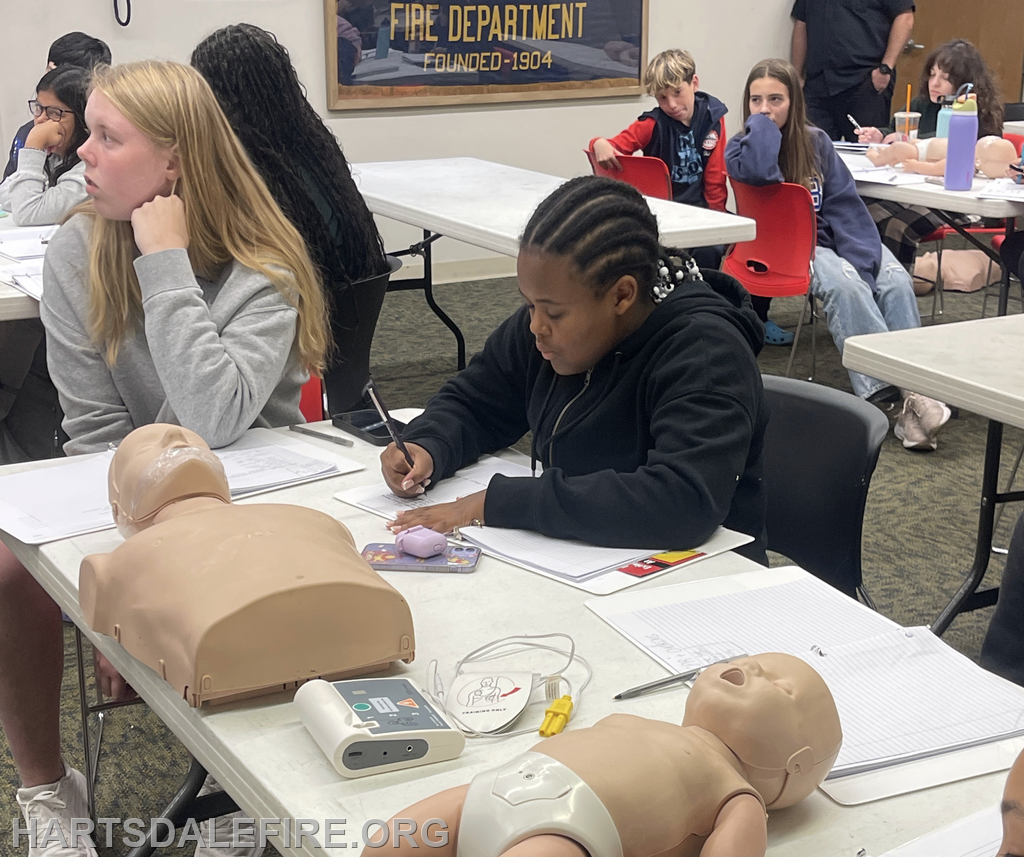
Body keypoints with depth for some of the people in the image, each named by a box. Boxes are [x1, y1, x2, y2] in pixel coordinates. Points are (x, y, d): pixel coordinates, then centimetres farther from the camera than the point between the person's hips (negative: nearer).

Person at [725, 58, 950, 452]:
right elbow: (758, 171, -27)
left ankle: (913, 386, -36)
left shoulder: (816, 142, 9)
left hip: (830, 236, 4)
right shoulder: (740, 148, 0)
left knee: (895, 280, -25)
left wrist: (861, 259, -14)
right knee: (845, 285, -34)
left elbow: (844, 205, 1)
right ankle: (888, 384, -39)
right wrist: (761, 123, -9)